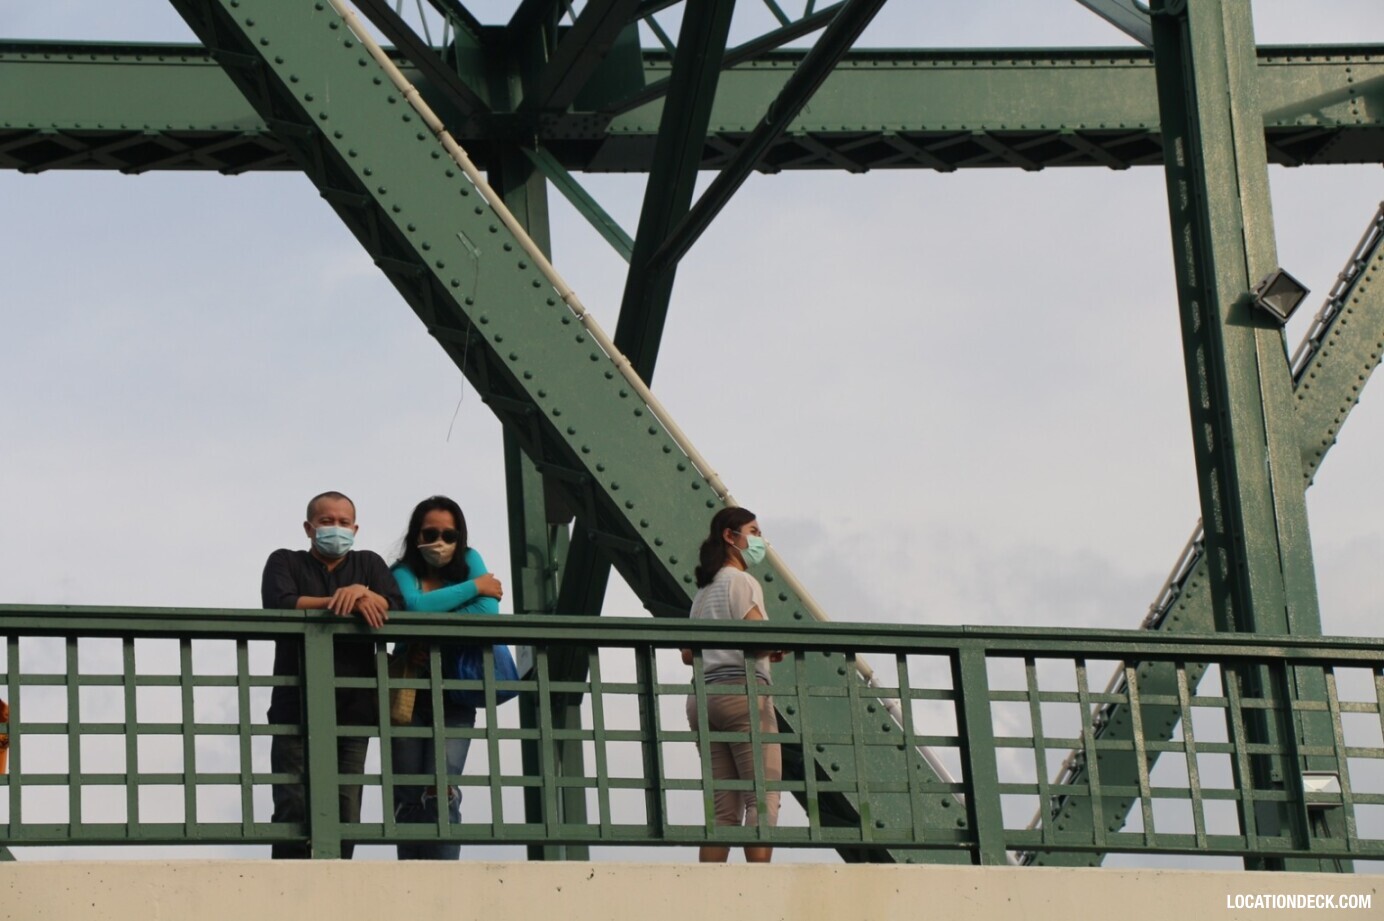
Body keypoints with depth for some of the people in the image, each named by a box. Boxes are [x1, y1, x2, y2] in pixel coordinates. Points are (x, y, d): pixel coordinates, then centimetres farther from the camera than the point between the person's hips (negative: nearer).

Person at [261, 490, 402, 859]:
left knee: (345, 810, -4)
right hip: (297, 707, -2)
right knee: (294, 805, -10)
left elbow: (395, 607, 2)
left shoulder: (369, 564, 20)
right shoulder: (285, 563, 13)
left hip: (353, 708, 2)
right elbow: (280, 605, -9)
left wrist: (361, 594, -16)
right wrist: (342, 600, -9)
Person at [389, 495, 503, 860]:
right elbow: (415, 605, -21)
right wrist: (475, 587, -12)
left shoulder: (469, 561, 5)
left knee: (441, 789, -15)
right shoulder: (403, 573, 2)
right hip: (409, 694, 0)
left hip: (454, 696, 0)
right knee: (408, 796, -2)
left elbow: (489, 611, -12)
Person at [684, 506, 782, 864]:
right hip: (742, 690, -8)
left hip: (704, 696, 8)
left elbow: (688, 653, 20)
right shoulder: (741, 581, -3)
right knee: (763, 799, -10)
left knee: (724, 808, 4)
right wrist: (779, 648, 3)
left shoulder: (704, 591, 22)